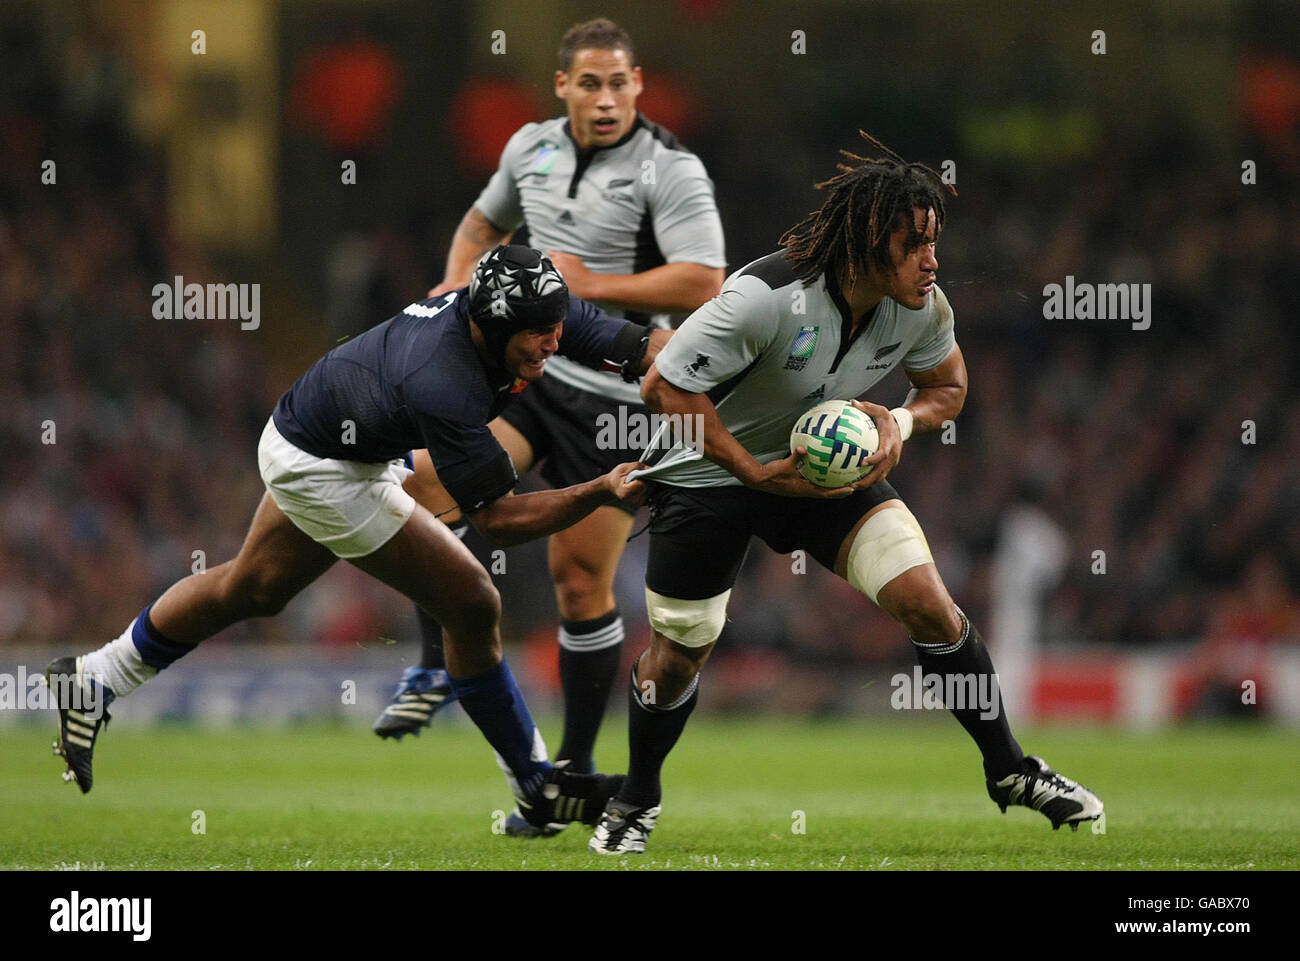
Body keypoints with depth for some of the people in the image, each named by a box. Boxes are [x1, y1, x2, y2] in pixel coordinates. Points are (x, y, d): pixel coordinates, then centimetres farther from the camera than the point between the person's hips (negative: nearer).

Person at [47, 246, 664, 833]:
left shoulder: (545, 312, -21)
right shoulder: (444, 385, -40)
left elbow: (648, 347, -21)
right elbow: (496, 519, -34)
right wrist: (601, 492, -44)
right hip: (319, 469, -9)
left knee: (254, 591, 27)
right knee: (472, 607, -9)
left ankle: (93, 681, 44)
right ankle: (537, 790, 6)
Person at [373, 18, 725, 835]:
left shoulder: (672, 171, -11)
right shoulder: (532, 148, 8)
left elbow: (702, 284, -20)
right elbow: (485, 222, 28)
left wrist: (591, 285, -18)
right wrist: (459, 283, 8)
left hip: (612, 392, -5)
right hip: (525, 368, 5)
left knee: (582, 577, -4)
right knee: (431, 477, -18)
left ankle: (577, 768, 8)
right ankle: (437, 670, -7)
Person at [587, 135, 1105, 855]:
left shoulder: (922, 307, -16)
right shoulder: (766, 297, -34)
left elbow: (947, 385, 5)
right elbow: (664, 386, -26)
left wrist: (898, 423, -18)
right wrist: (757, 472, -26)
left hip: (829, 466, 4)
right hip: (708, 473, -4)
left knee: (928, 603, -11)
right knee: (680, 653, 6)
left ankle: (1007, 770, 5)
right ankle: (635, 801, 33)